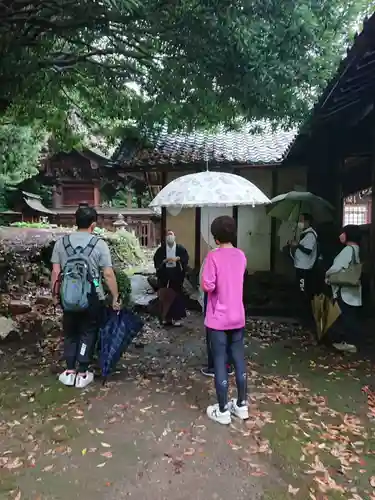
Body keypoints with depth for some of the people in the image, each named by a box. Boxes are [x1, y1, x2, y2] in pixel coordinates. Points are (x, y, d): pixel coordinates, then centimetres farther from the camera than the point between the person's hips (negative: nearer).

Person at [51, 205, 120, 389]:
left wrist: (55, 294, 12)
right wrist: (115, 297, -3)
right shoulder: (99, 244, -10)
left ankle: (70, 371, 23)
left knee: (70, 333, 19)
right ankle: (82, 374, 18)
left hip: (68, 298, 3)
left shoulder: (61, 242, -2)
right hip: (92, 298, -2)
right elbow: (108, 274, -11)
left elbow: (55, 272, -1)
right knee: (88, 334, 12)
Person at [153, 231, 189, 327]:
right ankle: (166, 317, 15)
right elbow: (156, 259, 3)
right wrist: (164, 260, -13)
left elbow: (186, 257, -3)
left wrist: (178, 259, -18)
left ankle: (177, 317, 7)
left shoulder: (180, 248, 5)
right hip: (164, 276, 1)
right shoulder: (161, 249, 8)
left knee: (177, 296, -1)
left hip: (177, 275, -1)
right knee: (165, 296, 4)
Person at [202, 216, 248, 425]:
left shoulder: (214, 256, -16)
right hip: (238, 317, 5)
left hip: (218, 319, -5)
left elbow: (208, 286, -20)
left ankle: (222, 411, 15)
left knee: (220, 363, 4)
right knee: (239, 360, 14)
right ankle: (242, 405, 26)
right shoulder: (241, 255, 3)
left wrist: (204, 281, -1)